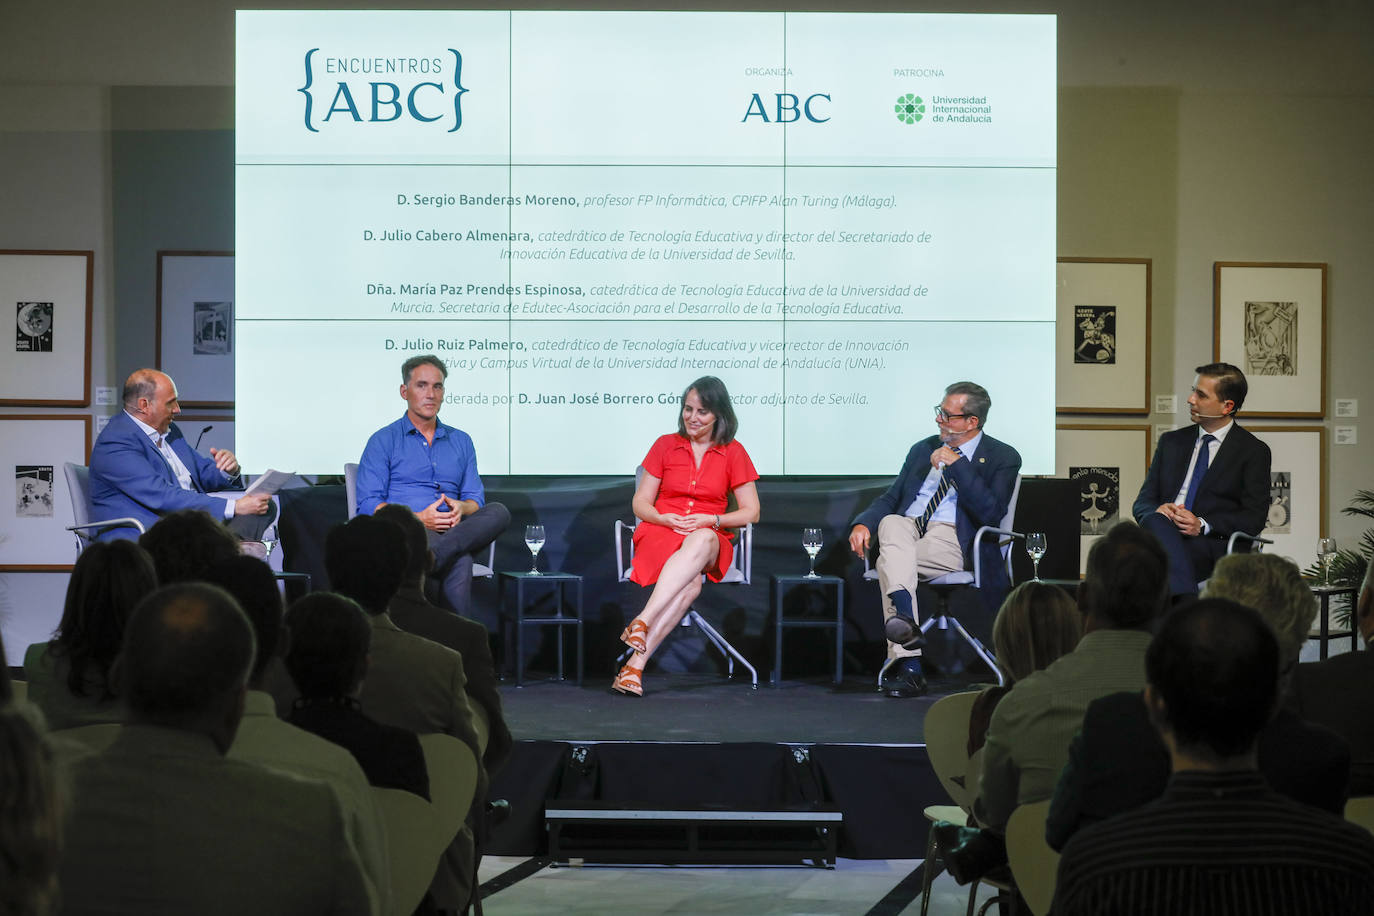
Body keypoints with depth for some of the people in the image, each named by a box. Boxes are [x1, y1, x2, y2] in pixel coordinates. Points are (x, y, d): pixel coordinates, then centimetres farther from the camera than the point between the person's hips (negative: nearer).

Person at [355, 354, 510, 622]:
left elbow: (476, 498, 20)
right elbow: (368, 506, 0)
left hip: (454, 530, 4)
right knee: (459, 562, -39)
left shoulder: (461, 441, 24)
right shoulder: (384, 441, 10)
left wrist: (461, 508, -8)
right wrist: (418, 518, -16)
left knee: (498, 512, -33)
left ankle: (433, 556, -51)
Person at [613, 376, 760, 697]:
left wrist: (710, 520, -11)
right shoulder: (665, 445, 12)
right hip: (661, 534, 0)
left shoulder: (733, 453, 10)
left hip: (709, 537, 0)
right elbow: (640, 503, 12)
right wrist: (665, 519, -10)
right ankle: (637, 664, -51)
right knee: (690, 582, -37)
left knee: (701, 541, -42)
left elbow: (751, 512, 6)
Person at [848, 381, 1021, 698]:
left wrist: (957, 465, -11)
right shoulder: (923, 450, 25)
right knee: (891, 523, -35)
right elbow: (891, 499, 21)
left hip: (952, 542, -4)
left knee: (890, 559, -34)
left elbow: (990, 513, -8)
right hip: (907, 529, 4)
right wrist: (864, 523, 0)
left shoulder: (1002, 458, 7)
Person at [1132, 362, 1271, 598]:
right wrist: (1158, 510, -6)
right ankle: (1187, 602, -55)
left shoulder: (1253, 451, 10)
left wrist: (1203, 525, -15)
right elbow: (1142, 502, 21)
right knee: (1155, 521, -36)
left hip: (1214, 546, -3)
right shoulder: (1171, 441, 24)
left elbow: (1254, 518, 1)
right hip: (1164, 534, 3)